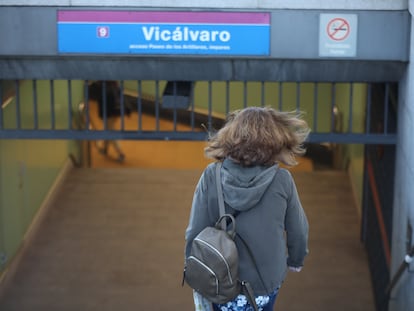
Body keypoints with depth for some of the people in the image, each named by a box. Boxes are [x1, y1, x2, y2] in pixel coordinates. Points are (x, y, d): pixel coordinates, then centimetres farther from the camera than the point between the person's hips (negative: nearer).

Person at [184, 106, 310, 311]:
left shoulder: (211, 176, -15)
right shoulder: (282, 180, -14)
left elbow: (195, 232, -11)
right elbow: (298, 231, -3)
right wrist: (295, 261, 17)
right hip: (266, 280, 1)